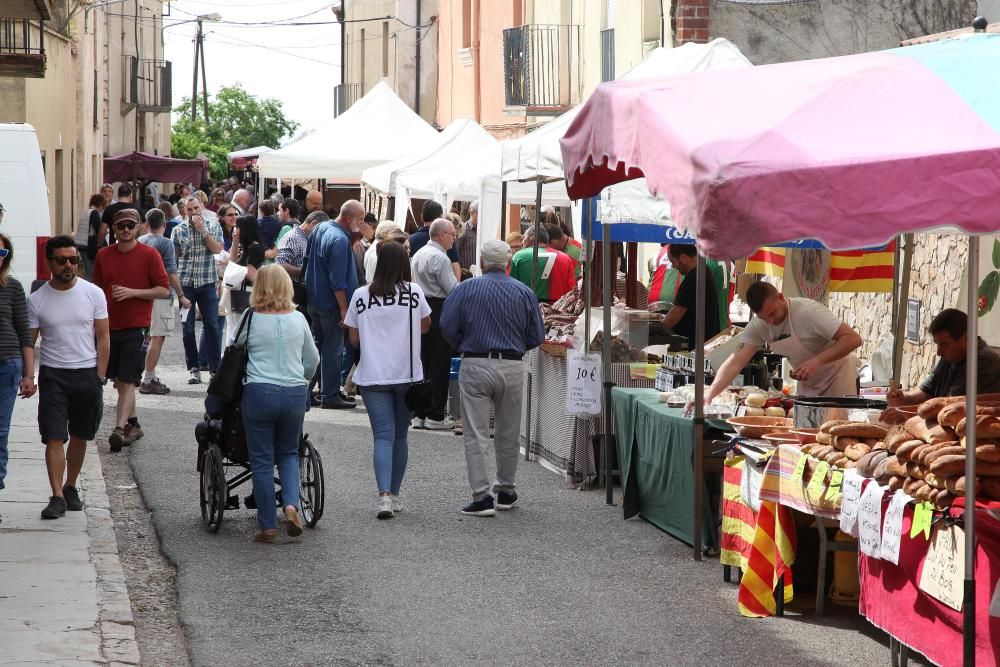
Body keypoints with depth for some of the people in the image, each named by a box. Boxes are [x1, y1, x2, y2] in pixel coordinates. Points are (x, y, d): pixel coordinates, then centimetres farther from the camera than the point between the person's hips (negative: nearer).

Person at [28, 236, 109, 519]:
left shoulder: (93, 294, 0)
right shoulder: (37, 300, 0)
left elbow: (103, 338, 3)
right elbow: (28, 342, 2)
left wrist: (99, 377, -3)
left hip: (87, 373, 1)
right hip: (53, 375, -1)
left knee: (80, 436, 10)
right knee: (54, 438, -8)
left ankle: (70, 487, 25)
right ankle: (57, 496, -9)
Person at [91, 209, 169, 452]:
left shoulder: (149, 255, -4)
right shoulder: (104, 255, 7)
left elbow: (164, 290, -5)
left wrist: (132, 292, -15)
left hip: (137, 327, -5)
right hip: (110, 326, 5)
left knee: (128, 381, -11)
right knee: (119, 380, 11)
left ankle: (119, 429, -17)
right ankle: (133, 424, 25)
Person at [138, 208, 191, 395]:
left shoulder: (140, 241, 8)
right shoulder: (165, 243, -12)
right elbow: (171, 274, -15)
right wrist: (181, 296, -8)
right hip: (161, 295, -7)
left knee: (146, 337, 16)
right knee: (157, 338, -4)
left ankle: (149, 377, 21)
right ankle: (148, 380, -6)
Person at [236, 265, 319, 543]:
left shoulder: (251, 318, -4)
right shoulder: (298, 319, 5)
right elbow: (313, 359, 15)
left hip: (259, 392, -3)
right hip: (295, 394, 3)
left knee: (262, 460, 6)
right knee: (288, 453, 20)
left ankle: (267, 525, 8)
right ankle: (291, 504, -3)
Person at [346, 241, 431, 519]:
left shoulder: (361, 295, -3)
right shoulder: (414, 293, -3)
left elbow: (354, 339, 3)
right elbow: (426, 325, 13)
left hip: (373, 376, 0)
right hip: (407, 374, 0)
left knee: (383, 436, -3)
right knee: (400, 435, 14)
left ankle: (384, 495, -20)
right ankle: (395, 495, 22)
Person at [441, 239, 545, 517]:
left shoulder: (466, 289, -3)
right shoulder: (524, 293, 2)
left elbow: (447, 326, -5)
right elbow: (536, 337, 5)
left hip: (475, 366, -2)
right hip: (512, 367, 2)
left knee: (476, 435, -1)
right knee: (508, 434, 15)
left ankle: (481, 496, -7)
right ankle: (506, 491, 26)